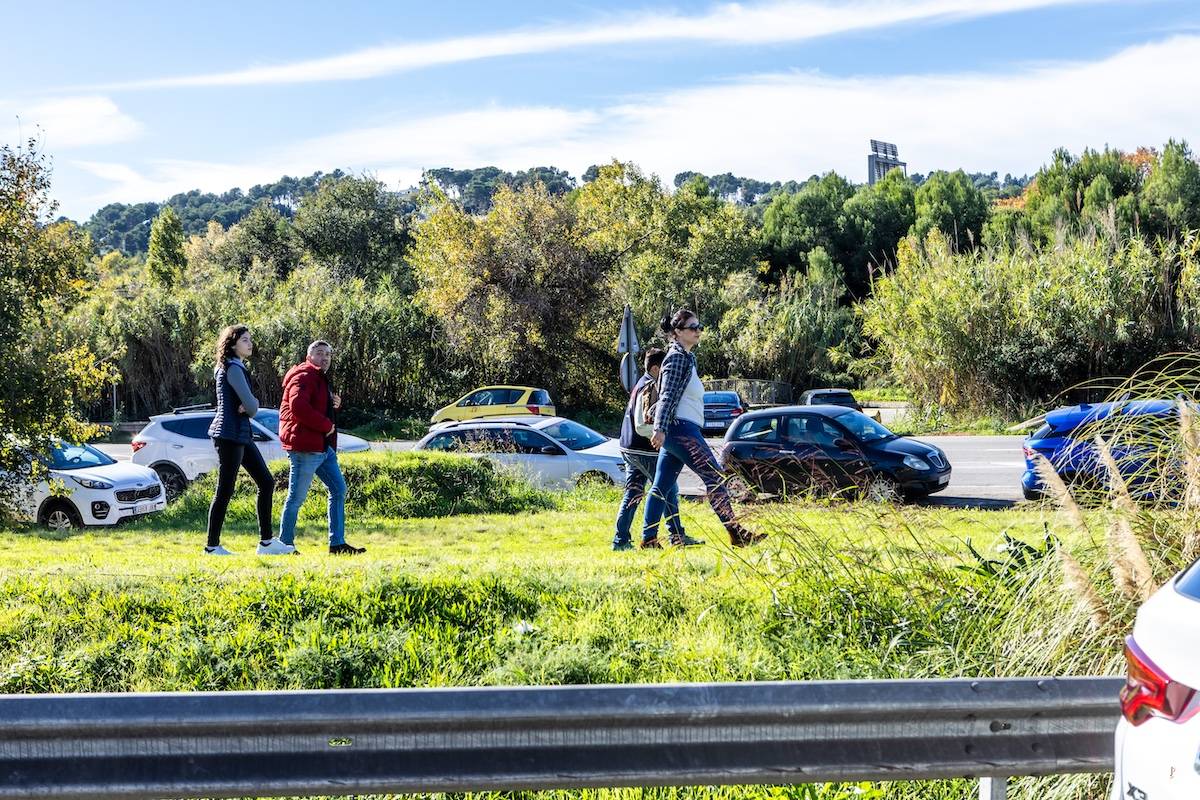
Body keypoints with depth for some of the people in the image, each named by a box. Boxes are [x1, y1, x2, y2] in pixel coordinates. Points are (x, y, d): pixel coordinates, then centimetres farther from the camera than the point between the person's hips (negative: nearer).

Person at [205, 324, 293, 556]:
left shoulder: (236, 367, 16)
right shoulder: (233, 369, -14)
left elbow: (251, 404, 16)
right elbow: (251, 406, -19)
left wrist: (247, 406, -7)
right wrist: (251, 407, 4)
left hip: (241, 435, 10)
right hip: (230, 435, -10)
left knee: (266, 483, 10)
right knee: (225, 491, -4)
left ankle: (266, 542, 12)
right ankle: (212, 546, 3)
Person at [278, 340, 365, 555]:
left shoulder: (320, 379, 21)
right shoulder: (303, 376, -11)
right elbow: (298, 406, -25)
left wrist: (334, 403, 8)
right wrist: (326, 425, -18)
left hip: (323, 446, 11)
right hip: (305, 446, -10)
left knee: (338, 489, 9)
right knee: (296, 497, -4)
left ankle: (337, 543, 13)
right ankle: (285, 543, 5)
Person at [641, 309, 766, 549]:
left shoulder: (686, 357, 22)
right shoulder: (677, 357, -8)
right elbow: (667, 395, -17)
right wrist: (660, 428, -25)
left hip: (678, 431, 10)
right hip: (681, 428, -10)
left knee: (661, 487, 6)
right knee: (715, 477, -12)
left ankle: (648, 538, 7)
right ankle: (736, 533, -14)